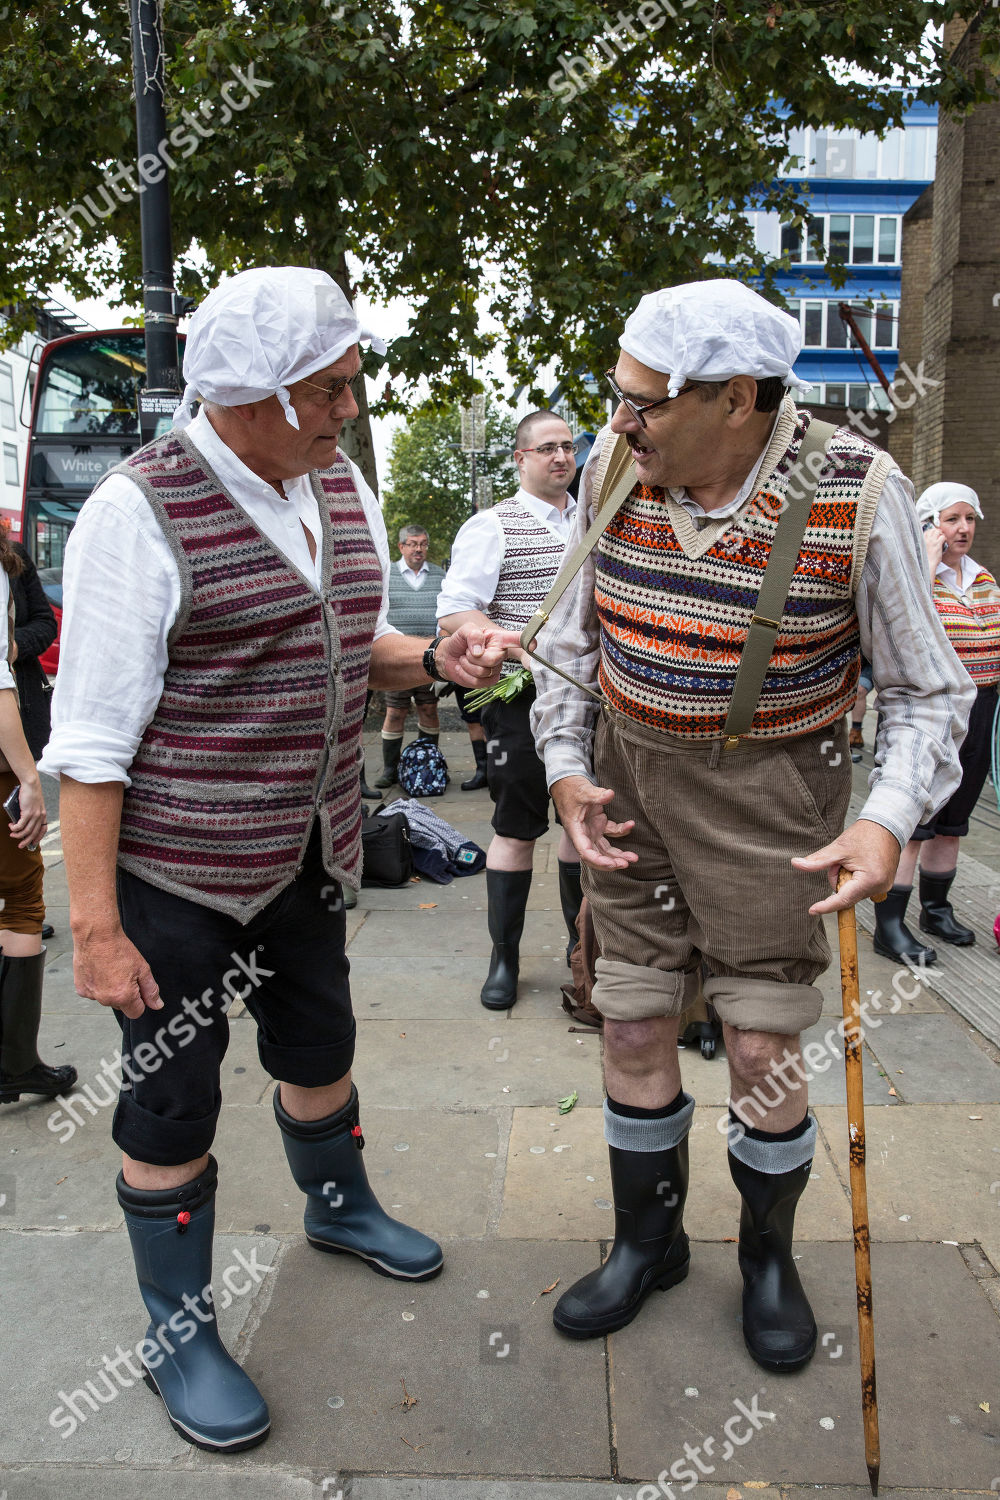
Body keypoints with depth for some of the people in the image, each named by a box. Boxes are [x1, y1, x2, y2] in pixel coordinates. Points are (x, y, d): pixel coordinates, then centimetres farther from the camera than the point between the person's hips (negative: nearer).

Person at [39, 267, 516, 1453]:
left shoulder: (341, 488, 4)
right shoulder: (142, 511, -18)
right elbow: (91, 737, -17)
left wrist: (436, 657, -5)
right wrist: (95, 926, -18)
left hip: (308, 855, 7)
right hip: (174, 872, -6)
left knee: (319, 1050, 24)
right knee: (173, 1100, 10)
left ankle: (338, 1207, 53)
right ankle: (178, 1334, 33)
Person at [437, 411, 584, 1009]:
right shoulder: (493, 526, -4)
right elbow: (453, 614, -13)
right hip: (523, 697, -5)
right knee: (517, 830, 0)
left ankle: (582, 939, 30)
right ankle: (504, 958, 14)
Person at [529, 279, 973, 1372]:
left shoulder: (857, 493, -15)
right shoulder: (616, 468, -4)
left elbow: (928, 688, -6)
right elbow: (572, 634, 9)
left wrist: (890, 820, -21)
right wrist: (565, 767, -1)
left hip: (770, 793, -3)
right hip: (629, 778, 4)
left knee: (761, 1052, 3)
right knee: (633, 1029, 9)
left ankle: (768, 1256, 33)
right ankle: (648, 1240, 35)